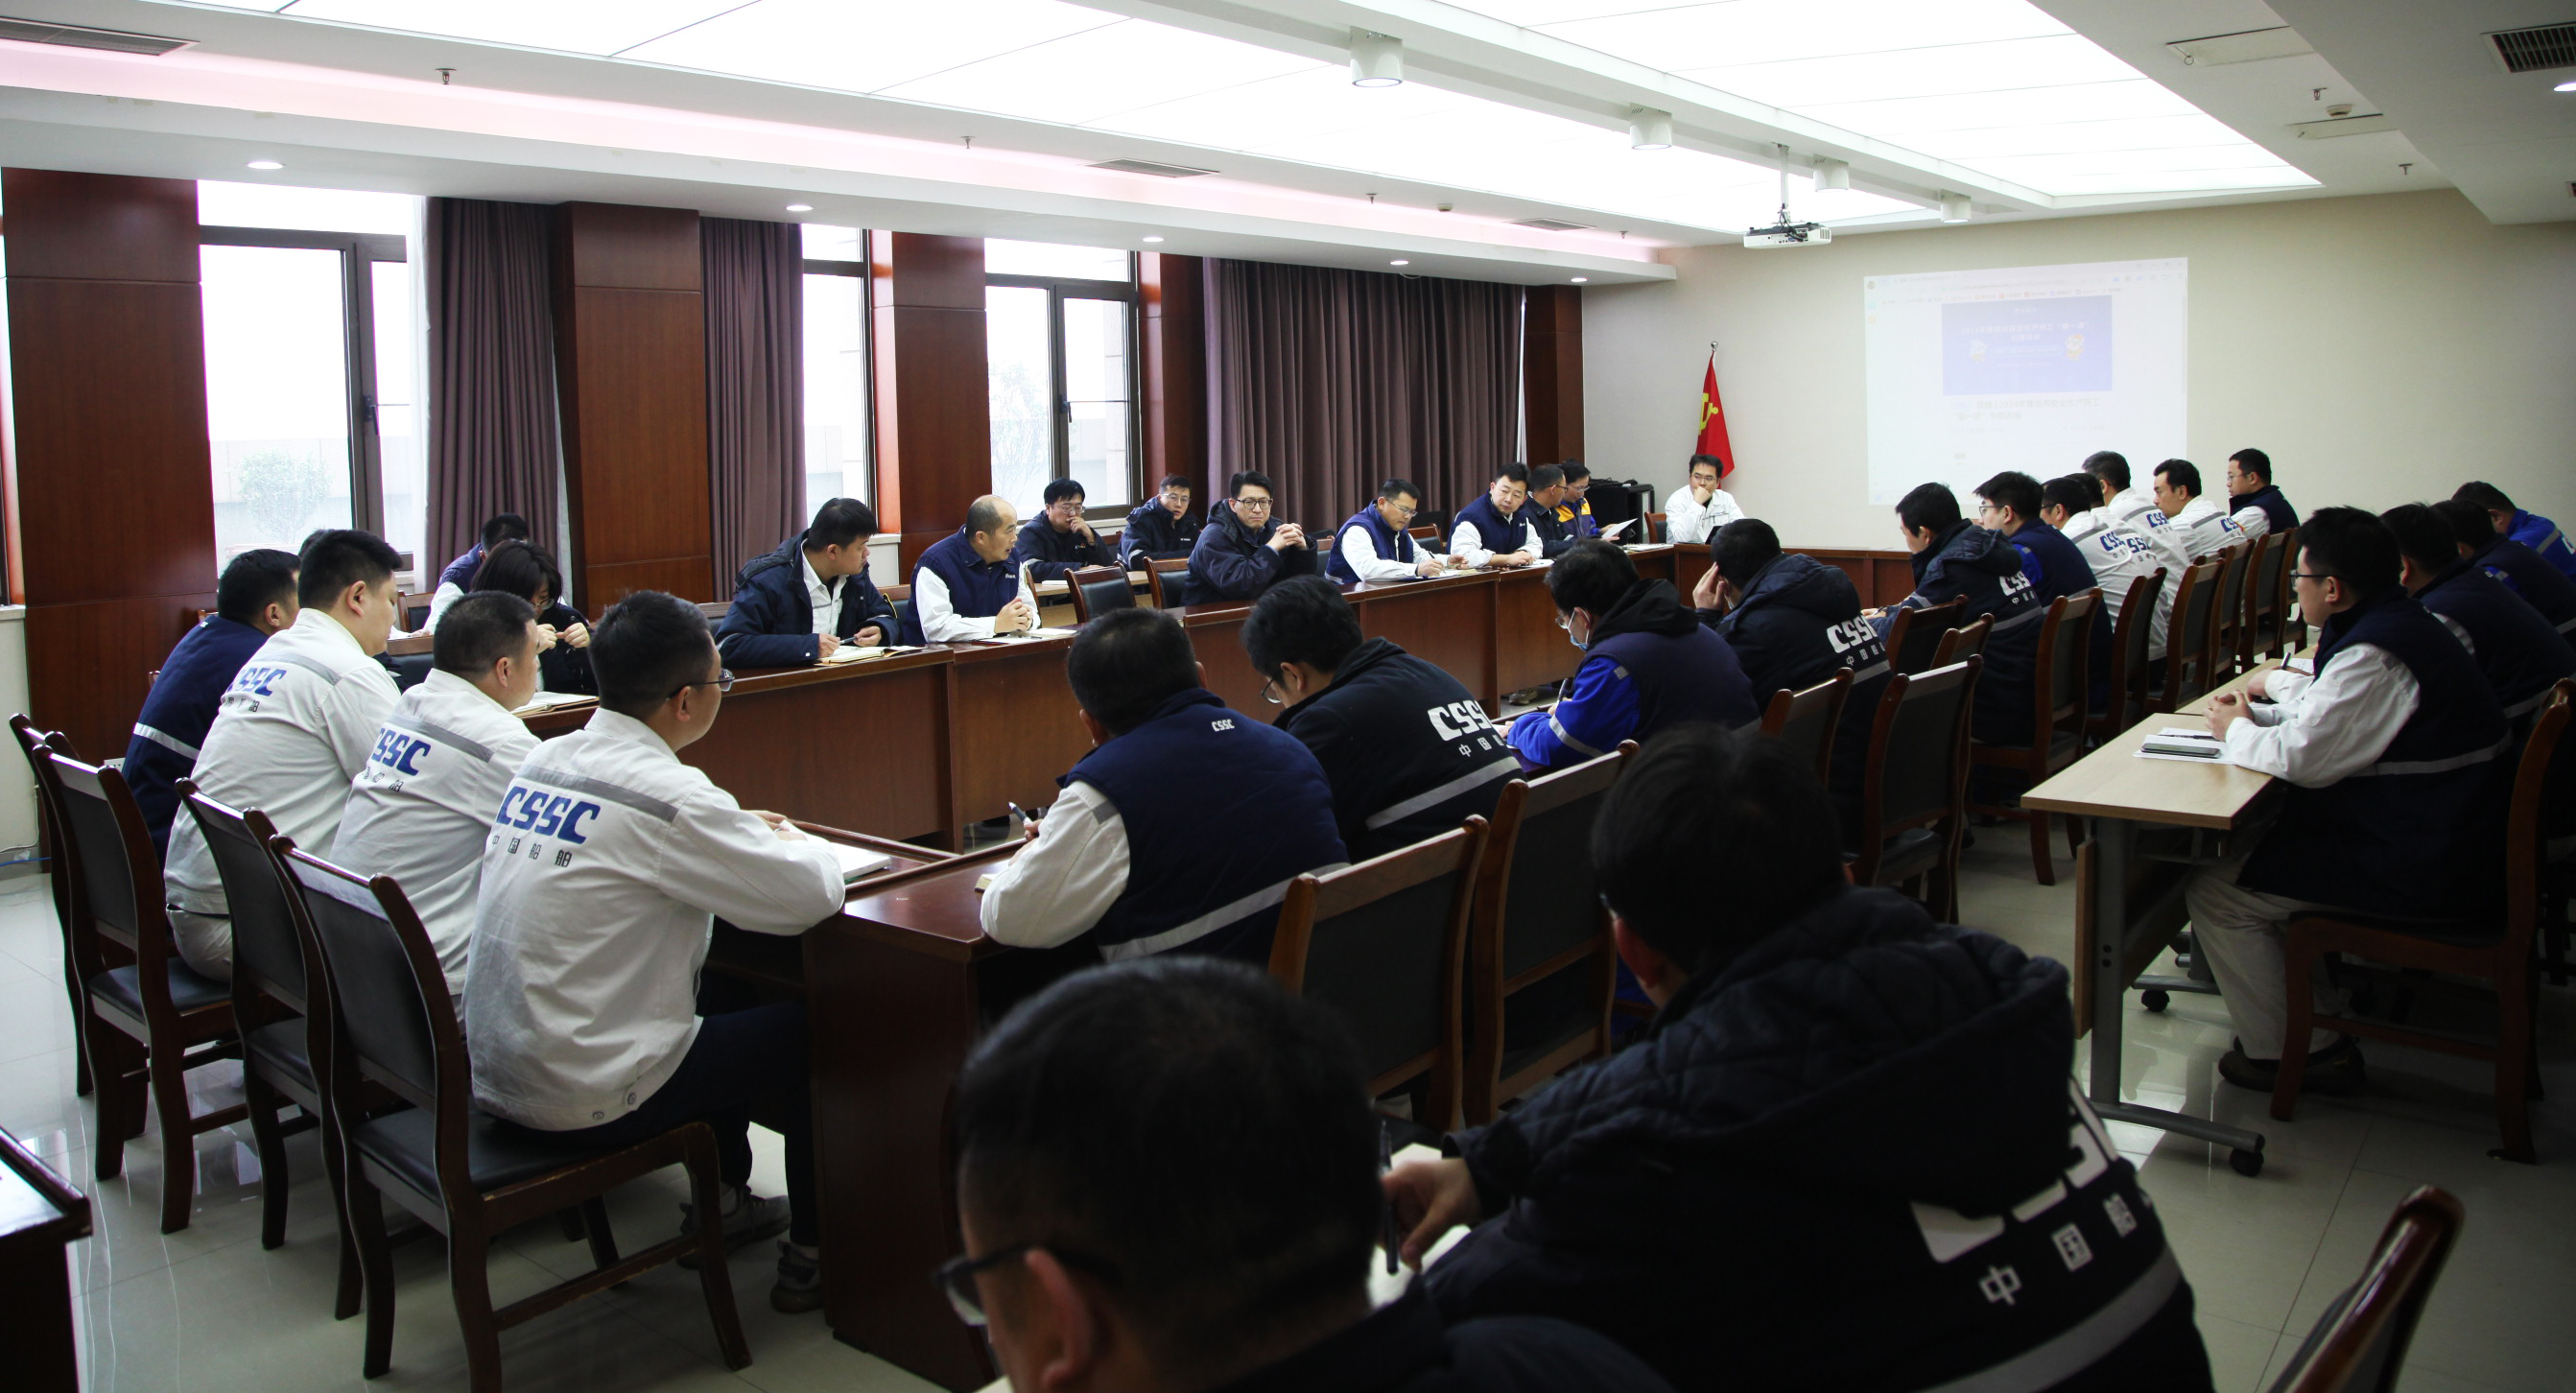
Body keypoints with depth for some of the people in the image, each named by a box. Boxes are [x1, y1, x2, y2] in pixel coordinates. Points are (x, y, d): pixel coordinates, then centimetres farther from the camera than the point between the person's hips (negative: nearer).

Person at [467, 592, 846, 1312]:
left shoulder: (541, 762, 2)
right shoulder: (664, 795, -22)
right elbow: (815, 895, -19)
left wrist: (739, 830, 11)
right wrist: (793, 842, 4)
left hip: (493, 1074, 8)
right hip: (583, 1102, -8)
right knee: (806, 1028, 6)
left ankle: (723, 1201, 37)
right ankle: (811, 1256, 18)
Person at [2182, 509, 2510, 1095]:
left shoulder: (2376, 655, -24)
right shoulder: (2404, 623, 9)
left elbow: (2303, 757, -25)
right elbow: (2331, 710, 25)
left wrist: (2237, 730, -7)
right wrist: (2258, 710, 15)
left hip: (2416, 868, -11)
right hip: (2445, 835, 11)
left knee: (2213, 893, -10)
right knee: (2258, 835, 24)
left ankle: (2292, 1051, 2)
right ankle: (2318, 1004, 27)